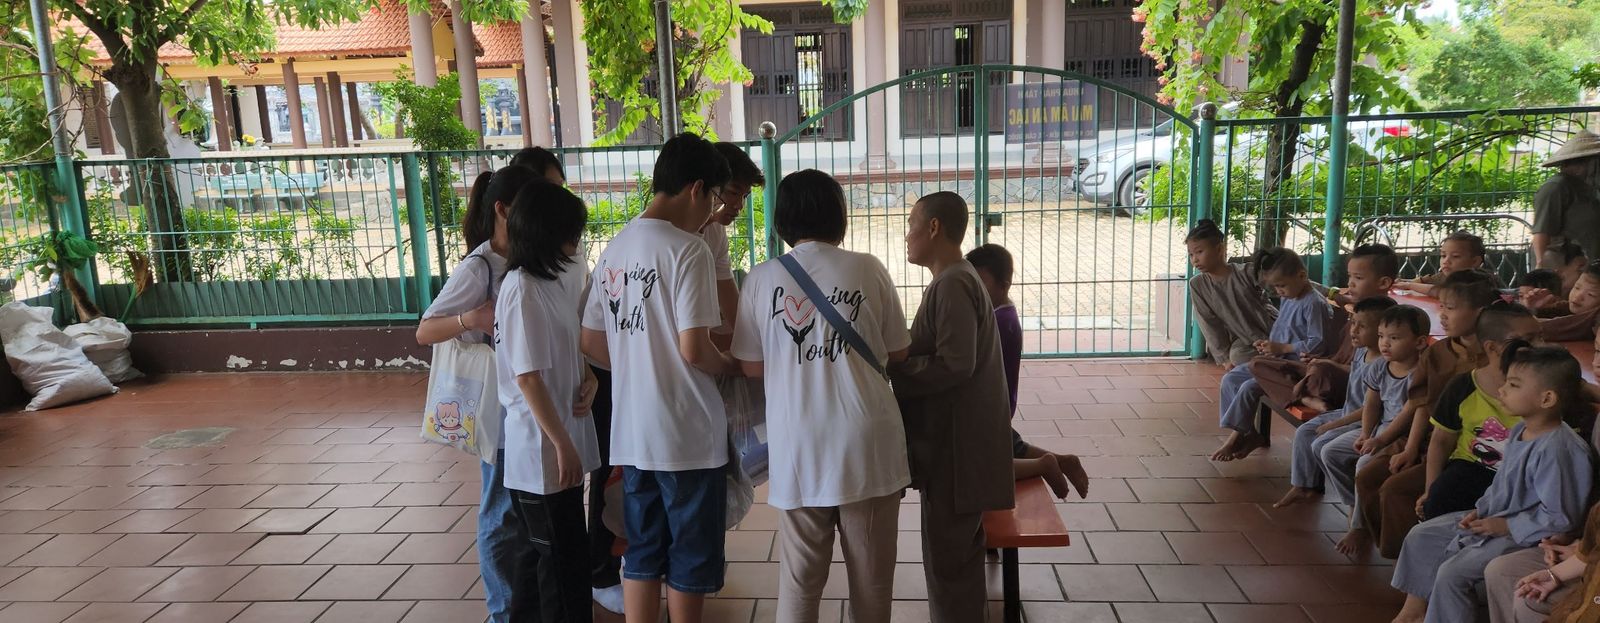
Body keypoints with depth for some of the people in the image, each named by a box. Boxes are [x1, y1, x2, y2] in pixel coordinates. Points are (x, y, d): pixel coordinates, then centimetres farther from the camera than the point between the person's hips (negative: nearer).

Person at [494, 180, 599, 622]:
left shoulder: (552, 281, 7)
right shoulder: (522, 290, -20)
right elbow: (528, 377, -22)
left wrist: (587, 379, -2)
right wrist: (562, 444, -19)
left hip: (560, 440, 9)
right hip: (543, 450, -9)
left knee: (546, 552, 21)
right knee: (563, 556, 4)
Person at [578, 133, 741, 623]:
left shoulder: (614, 249, 8)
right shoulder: (687, 249, -16)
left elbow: (590, 343, 11)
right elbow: (694, 349, -21)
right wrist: (732, 367, -2)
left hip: (631, 430, 7)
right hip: (688, 433, -7)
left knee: (641, 554, 16)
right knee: (691, 556, 9)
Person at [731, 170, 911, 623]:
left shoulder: (762, 278, -2)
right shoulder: (868, 269, -3)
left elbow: (752, 366, 2)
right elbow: (897, 353, 4)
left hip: (799, 447, 1)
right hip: (866, 442, 0)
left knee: (800, 576, 13)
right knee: (871, 573, 14)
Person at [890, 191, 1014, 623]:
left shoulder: (952, 285, -18)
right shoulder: (959, 279, 15)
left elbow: (954, 365, -25)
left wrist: (890, 371, -15)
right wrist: (897, 360, 9)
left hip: (955, 444, -10)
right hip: (956, 439, 10)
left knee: (946, 558, -1)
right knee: (959, 553, 20)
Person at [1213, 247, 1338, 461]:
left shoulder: (1314, 303, -16)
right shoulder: (1287, 299, 12)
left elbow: (1317, 344, -20)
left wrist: (1281, 348, -19)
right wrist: (1268, 344, 5)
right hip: (1276, 361, 10)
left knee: (1249, 387, -25)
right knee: (1230, 378, -1)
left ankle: (1237, 436, -8)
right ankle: (1249, 433, 0)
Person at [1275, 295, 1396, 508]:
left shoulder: (1381, 365, -27)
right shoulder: (1361, 352, 2)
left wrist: (1334, 425, -19)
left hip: (1365, 422, -10)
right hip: (1348, 412, 10)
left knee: (1321, 444, -18)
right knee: (1304, 432, 5)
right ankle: (1302, 485, 16)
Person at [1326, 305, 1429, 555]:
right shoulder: (1379, 368, 4)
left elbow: (1408, 414, -23)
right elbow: (1371, 404, 8)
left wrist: (1380, 440, -26)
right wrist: (1365, 434, -5)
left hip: (1404, 434, -9)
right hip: (1379, 428, 9)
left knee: (1365, 464, -28)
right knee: (1330, 452, 2)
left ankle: (1360, 525, -12)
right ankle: (1354, 502, 15)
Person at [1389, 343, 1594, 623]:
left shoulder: (1556, 449, -29)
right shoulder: (1519, 432, 2)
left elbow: (1559, 517, -27)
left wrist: (1507, 526, -20)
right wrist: (1480, 510, 5)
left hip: (1522, 535, -10)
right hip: (1496, 518, 10)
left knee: (1452, 573, -20)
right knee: (1421, 536, 10)